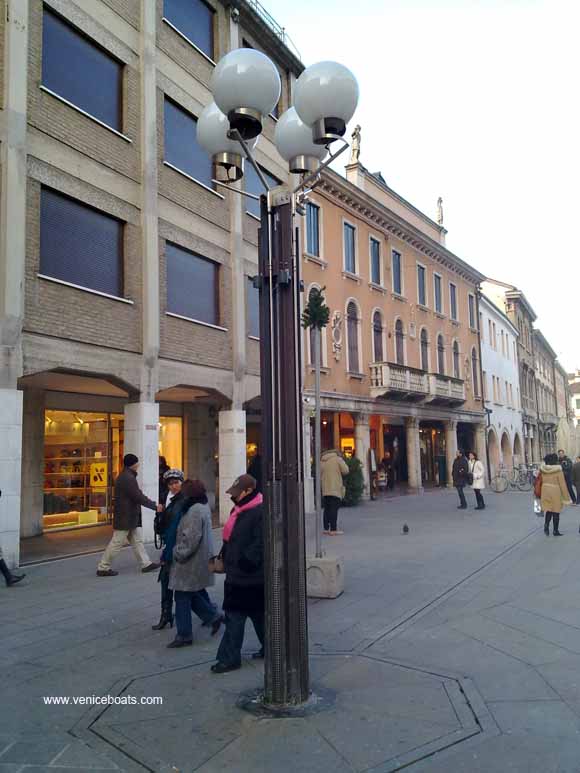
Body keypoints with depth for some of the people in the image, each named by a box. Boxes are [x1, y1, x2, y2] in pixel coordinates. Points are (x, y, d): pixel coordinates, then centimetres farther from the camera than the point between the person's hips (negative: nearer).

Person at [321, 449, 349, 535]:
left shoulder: (322, 462, 15)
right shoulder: (338, 459, -1)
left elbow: (320, 476, 16)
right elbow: (345, 471, -5)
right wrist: (343, 462, 11)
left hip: (325, 490, 6)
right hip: (335, 489, -6)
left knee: (326, 509, 11)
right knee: (334, 509, -7)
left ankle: (326, 528, 13)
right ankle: (333, 529, -11)